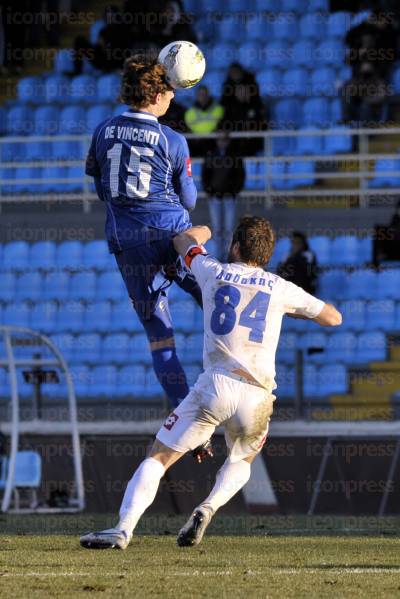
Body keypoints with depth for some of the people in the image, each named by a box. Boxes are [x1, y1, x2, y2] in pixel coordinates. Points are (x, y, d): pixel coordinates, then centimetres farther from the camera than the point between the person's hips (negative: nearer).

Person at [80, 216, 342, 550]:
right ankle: (209, 507, 0)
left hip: (215, 385, -1)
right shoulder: (280, 288, 11)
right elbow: (334, 318, 22)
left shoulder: (213, 272, 12)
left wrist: (199, 234, 58)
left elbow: (183, 241, 35)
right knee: (241, 461, 28)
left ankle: (124, 529, -15)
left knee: (159, 457, 2)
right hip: (257, 396, 2)